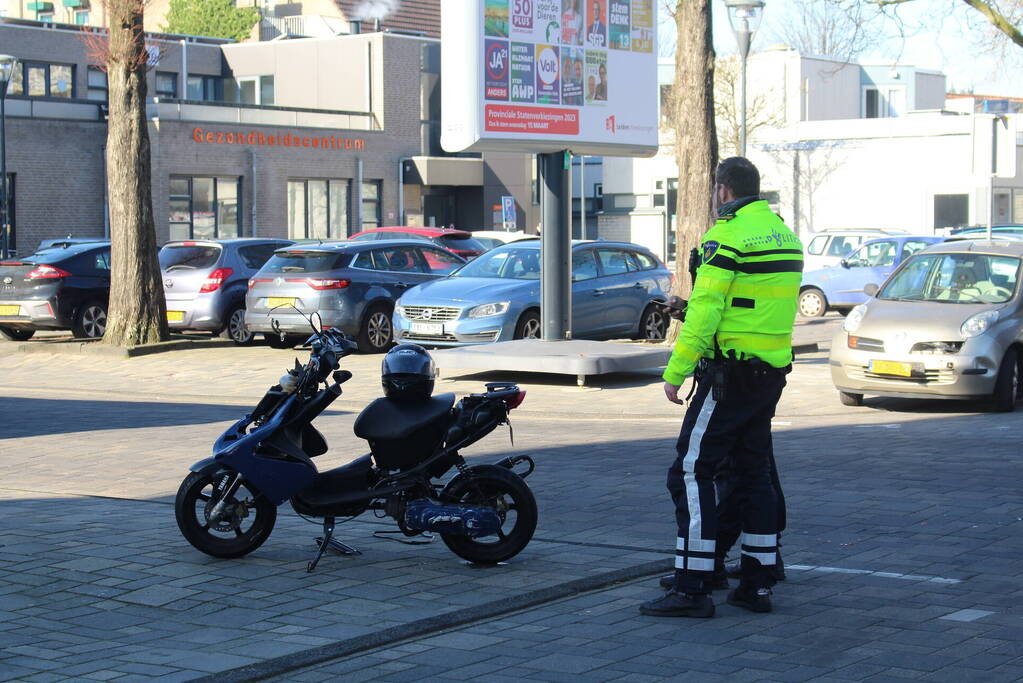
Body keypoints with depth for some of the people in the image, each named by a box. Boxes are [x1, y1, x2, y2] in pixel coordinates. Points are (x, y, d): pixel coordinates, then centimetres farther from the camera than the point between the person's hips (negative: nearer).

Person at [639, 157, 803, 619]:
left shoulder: (727, 235, -12)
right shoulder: (785, 235, 14)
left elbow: (704, 309, -17)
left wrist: (675, 371, -13)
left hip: (730, 372, -8)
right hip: (772, 373, 9)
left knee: (691, 472, -5)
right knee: (754, 475, 14)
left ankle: (693, 589, -8)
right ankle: (757, 584, 16)